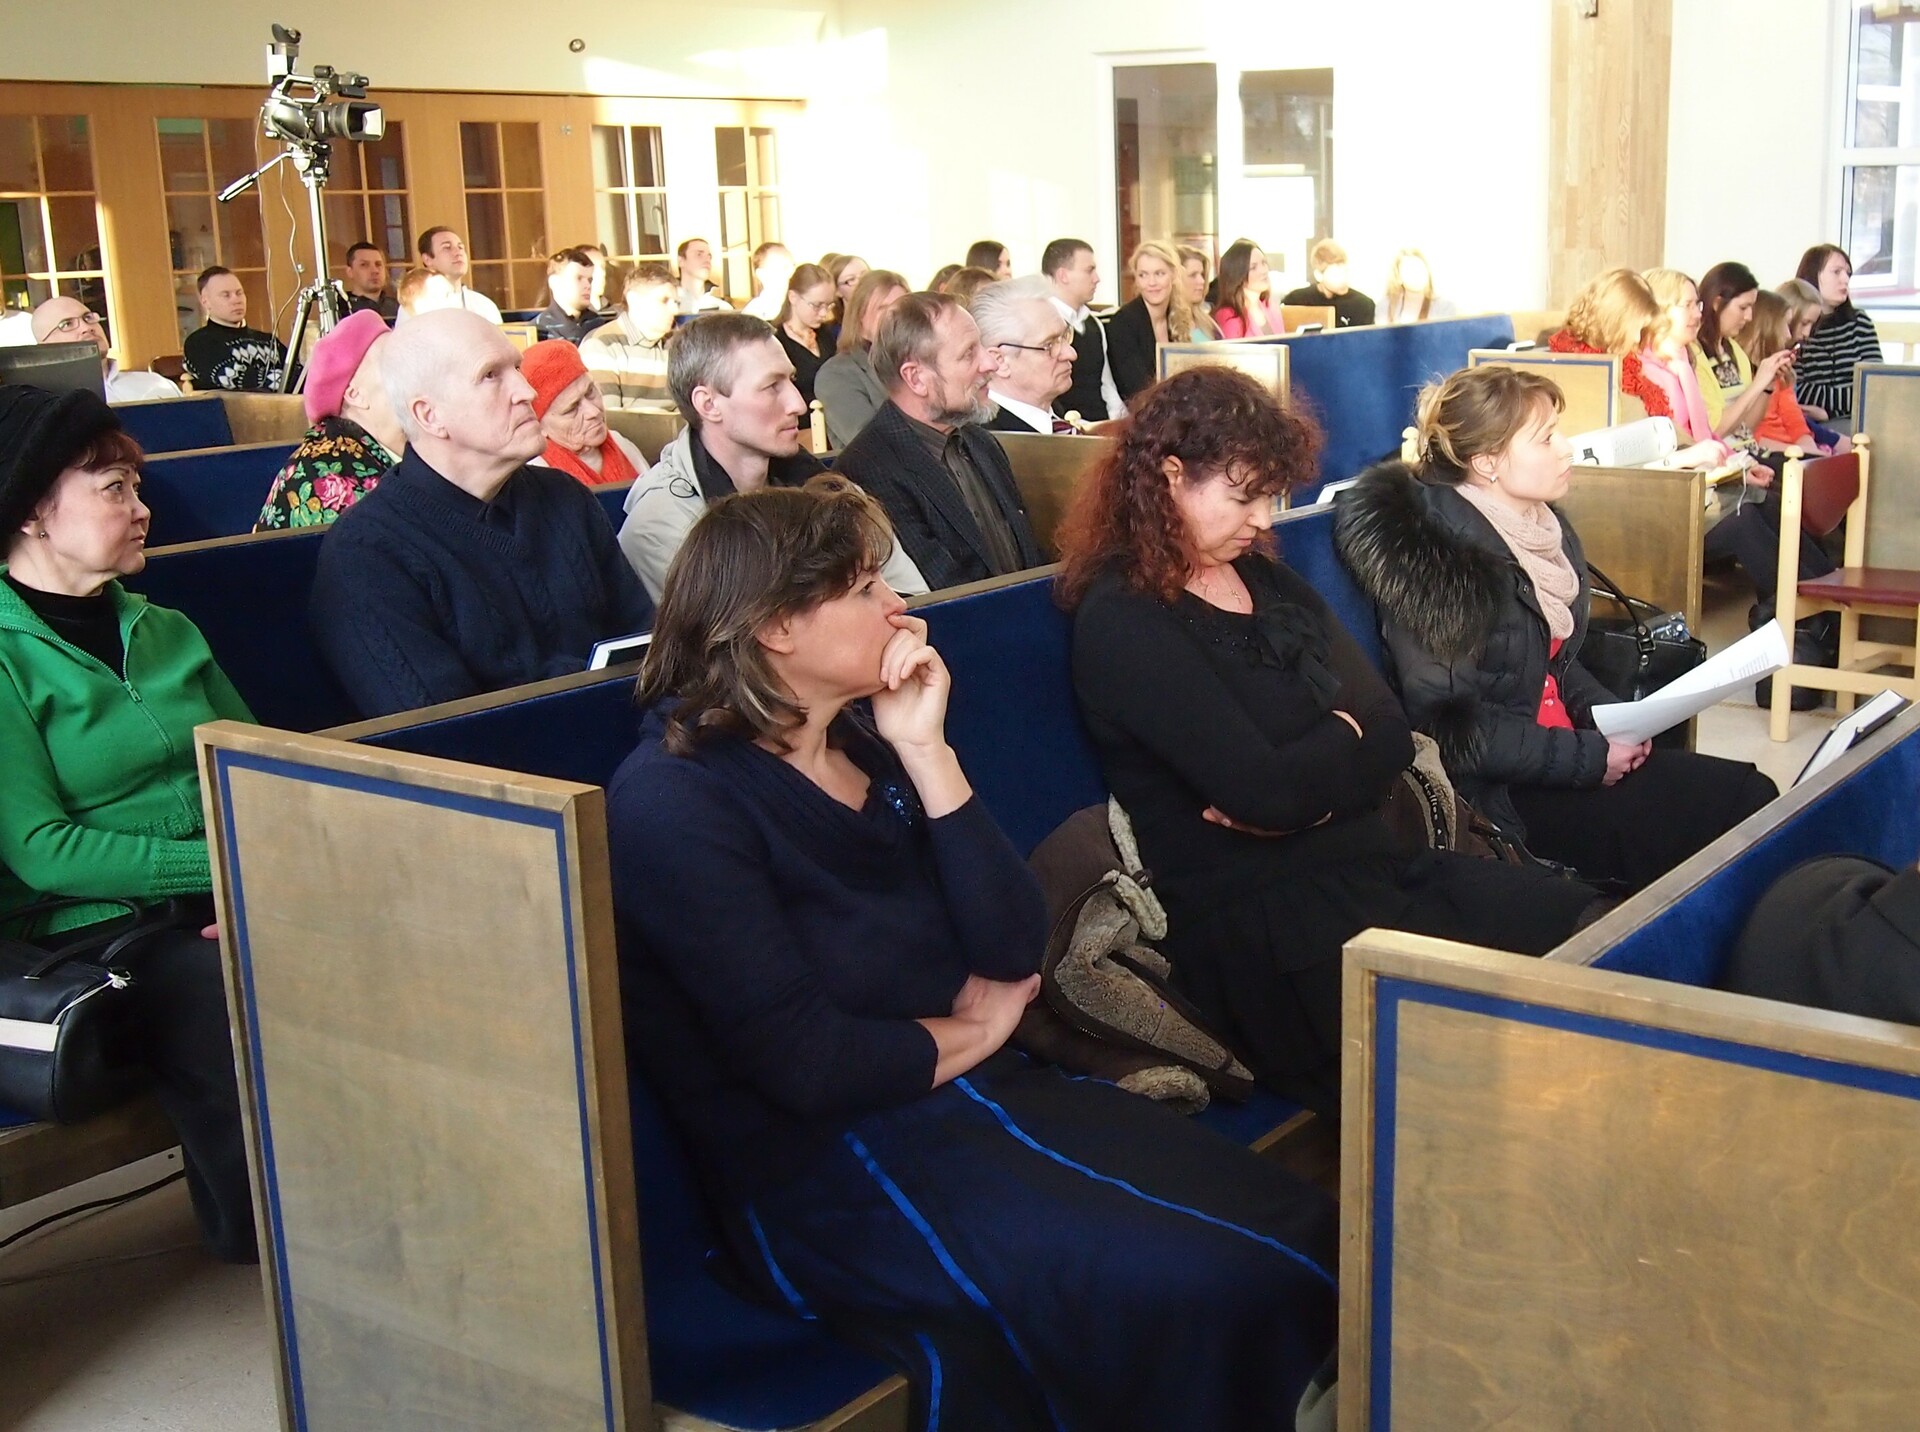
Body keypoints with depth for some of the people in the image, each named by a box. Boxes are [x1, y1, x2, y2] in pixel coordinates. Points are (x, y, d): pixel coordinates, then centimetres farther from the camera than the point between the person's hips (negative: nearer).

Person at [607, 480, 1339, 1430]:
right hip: (823, 1170, -7)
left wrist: (925, 751, -7)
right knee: (1188, 1289, -24)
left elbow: (1013, 949, 0)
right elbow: (805, 1064, -20)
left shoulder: (864, 737, 9)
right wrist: (970, 1032, -3)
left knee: (1295, 1234, -14)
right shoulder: (674, 805, -13)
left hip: (971, 1097, 7)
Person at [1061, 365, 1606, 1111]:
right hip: (1258, 927, -8)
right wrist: (1343, 739, 2)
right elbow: (1264, 791, -19)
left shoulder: (1268, 581, 15)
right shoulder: (1122, 622, -10)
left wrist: (1306, 783, -14)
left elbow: (1392, 736, 6)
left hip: (1370, 867, 8)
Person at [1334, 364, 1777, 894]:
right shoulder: (1434, 551, -18)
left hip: (1565, 748, 9)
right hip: (1493, 792, -9)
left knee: (1751, 795, -8)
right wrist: (1587, 758, -18)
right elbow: (1449, 724, -20)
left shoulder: (1548, 530, 10)